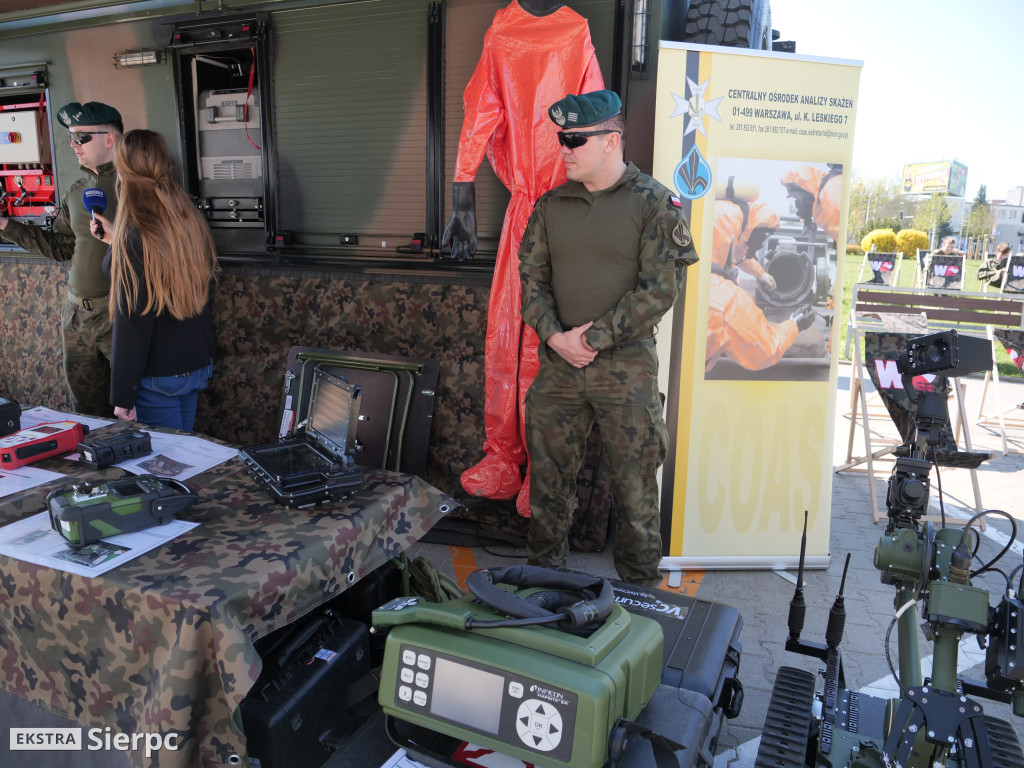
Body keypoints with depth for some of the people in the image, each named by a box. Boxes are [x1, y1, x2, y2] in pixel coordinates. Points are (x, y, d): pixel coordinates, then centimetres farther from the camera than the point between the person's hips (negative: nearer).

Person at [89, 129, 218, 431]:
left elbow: (132, 322, -19)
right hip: (198, 364, 7)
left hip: (158, 374, -7)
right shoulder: (190, 220, 1)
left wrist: (122, 396, -13)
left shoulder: (136, 235, -19)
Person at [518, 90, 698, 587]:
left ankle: (639, 590, 23)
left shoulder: (655, 204, -4)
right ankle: (543, 577, 30)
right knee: (548, 476, 11)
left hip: (625, 365, -4)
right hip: (558, 362, 4)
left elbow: (659, 289, -10)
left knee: (635, 483, 5)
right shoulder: (551, 206, 10)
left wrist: (595, 338, -13)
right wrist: (554, 336, -7)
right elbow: (531, 276, 9)